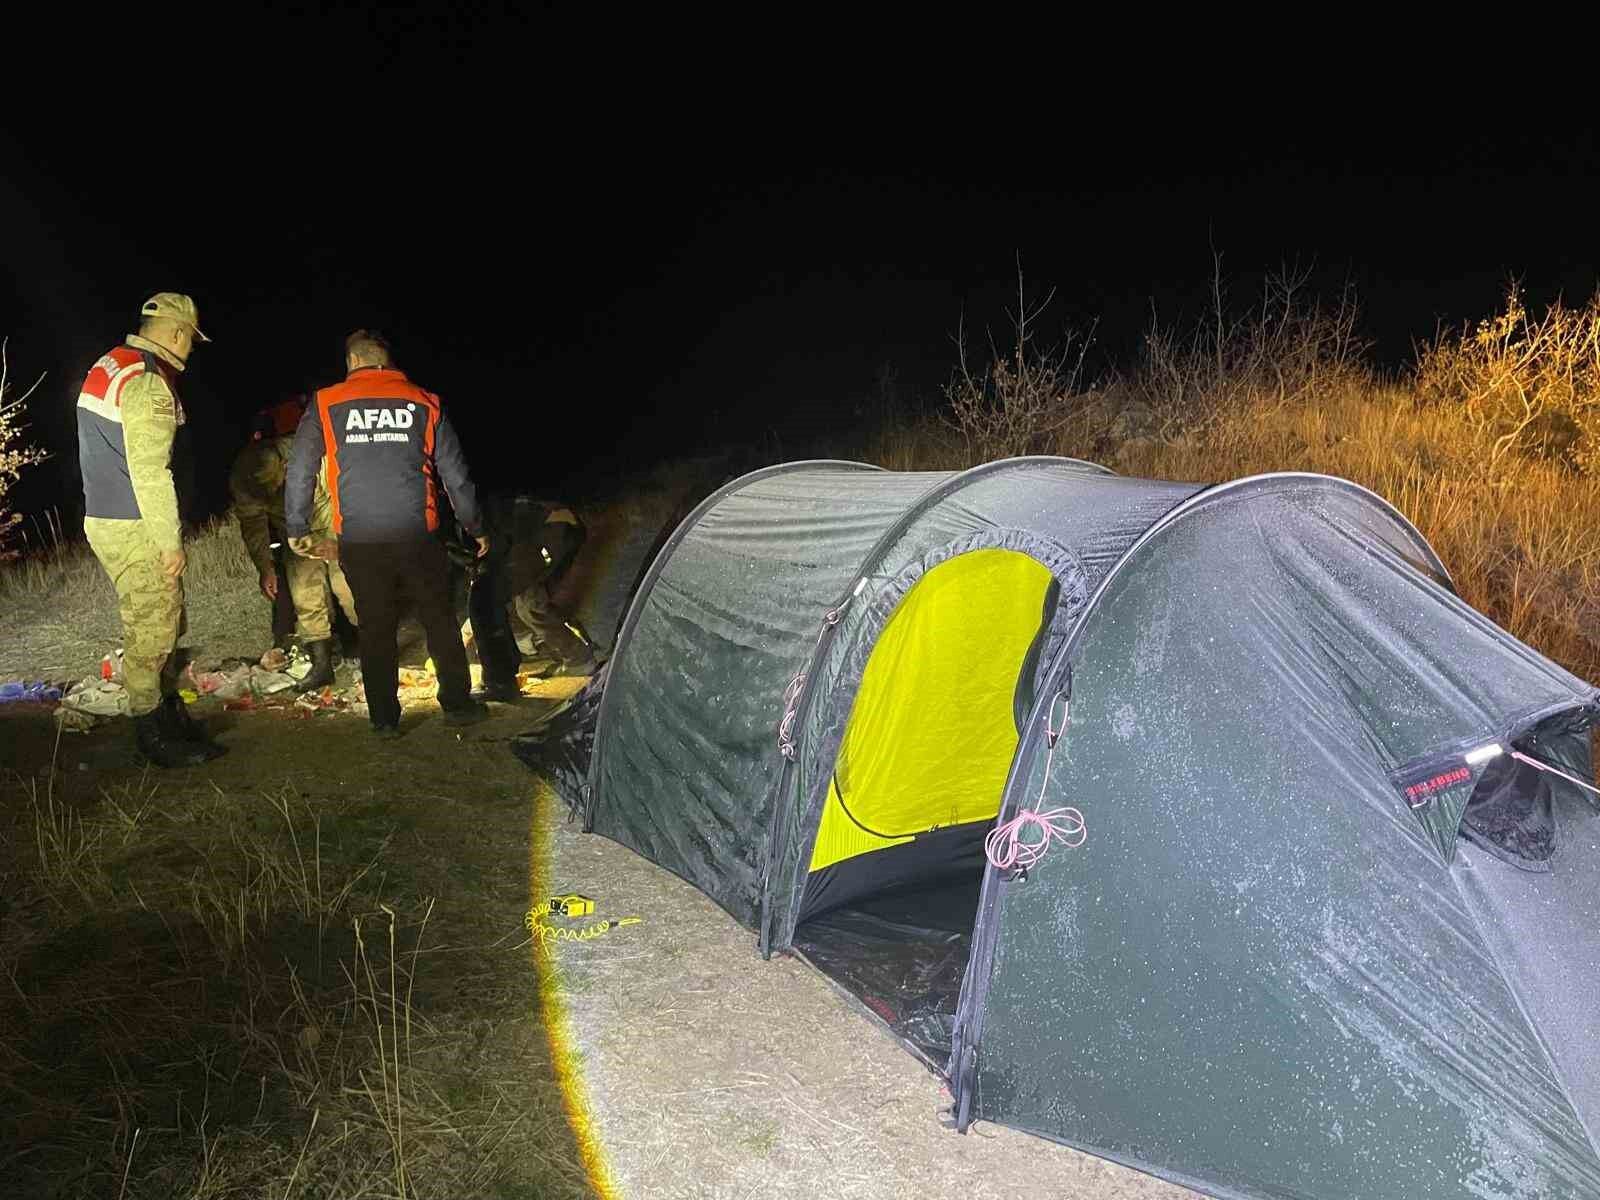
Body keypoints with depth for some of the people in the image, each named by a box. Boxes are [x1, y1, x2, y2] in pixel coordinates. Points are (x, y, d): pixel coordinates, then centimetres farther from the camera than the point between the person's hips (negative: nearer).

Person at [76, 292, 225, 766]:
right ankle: (153, 733, 9)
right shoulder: (148, 384, -19)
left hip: (108, 517, 10)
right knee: (150, 632, -1)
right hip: (134, 530, -10)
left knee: (167, 623, 18)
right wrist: (170, 541, -18)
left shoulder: (111, 365, 13)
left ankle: (170, 714, 28)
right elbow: (151, 473, -22)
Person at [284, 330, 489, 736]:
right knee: (440, 620, 12)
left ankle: (384, 718, 14)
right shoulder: (424, 403, 6)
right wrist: (475, 528, 18)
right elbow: (456, 473, 9)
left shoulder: (325, 405, 5)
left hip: (358, 541, 0)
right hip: (417, 535, 0)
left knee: (376, 628, 10)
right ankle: (458, 703, 18)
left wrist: (297, 530, 14)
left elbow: (299, 472, 4)